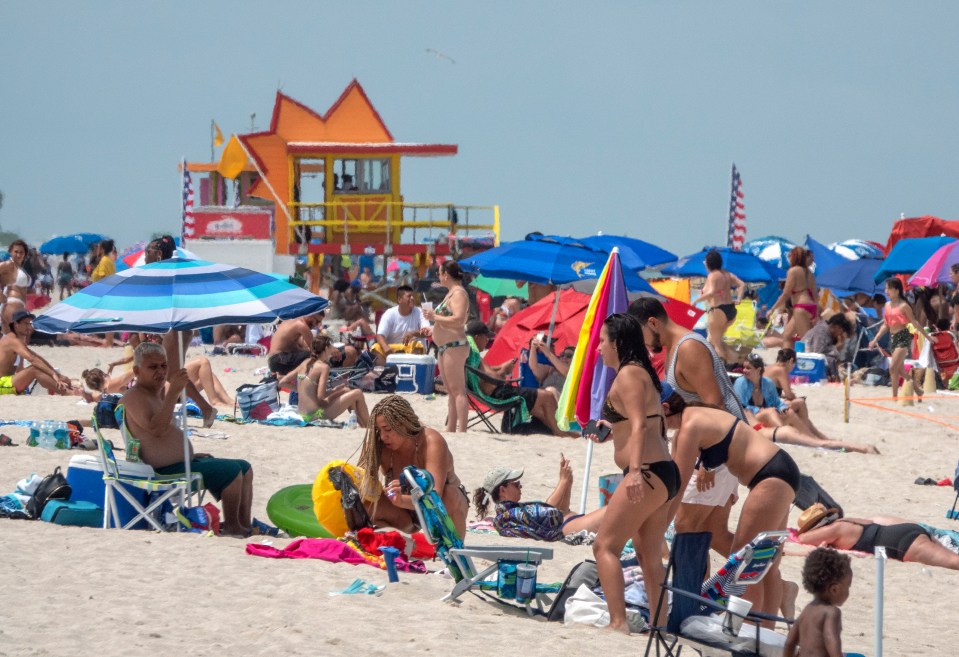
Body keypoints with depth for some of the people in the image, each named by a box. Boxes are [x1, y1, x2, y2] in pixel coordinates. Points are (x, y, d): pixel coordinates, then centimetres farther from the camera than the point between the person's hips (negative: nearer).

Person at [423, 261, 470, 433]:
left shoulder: (459, 293, -13)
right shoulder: (451, 293, 19)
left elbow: (459, 319, -25)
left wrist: (435, 317, -18)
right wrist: (433, 317, 16)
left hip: (455, 346, -11)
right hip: (445, 347, 11)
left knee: (458, 390, -13)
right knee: (450, 391, 14)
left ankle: (461, 430, -17)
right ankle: (450, 429, 20)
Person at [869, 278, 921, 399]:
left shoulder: (903, 306, -10)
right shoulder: (887, 305, 11)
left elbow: (914, 323, -7)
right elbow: (886, 325, 17)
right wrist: (875, 340, 14)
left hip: (903, 337, -8)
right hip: (892, 338, 8)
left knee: (893, 367, -16)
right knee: (900, 370, 14)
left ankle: (895, 397, -13)